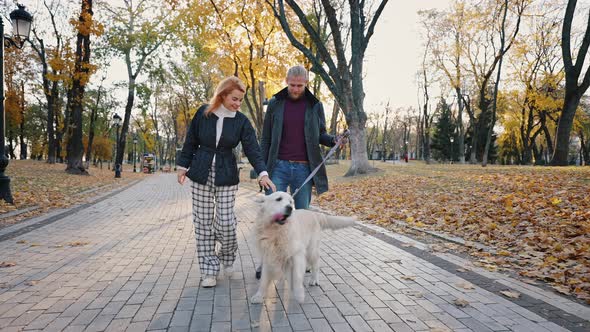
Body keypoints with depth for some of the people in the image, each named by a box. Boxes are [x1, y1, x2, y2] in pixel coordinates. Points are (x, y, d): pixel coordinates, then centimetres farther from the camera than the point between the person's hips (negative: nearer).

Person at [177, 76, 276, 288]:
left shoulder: (241, 121, -3)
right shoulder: (203, 113, -2)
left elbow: (252, 150, -8)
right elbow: (191, 141, 6)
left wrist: (262, 174, -22)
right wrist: (183, 166, 6)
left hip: (226, 176, -1)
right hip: (201, 174, 1)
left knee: (226, 221, -5)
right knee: (203, 222, 3)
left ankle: (227, 255, 27)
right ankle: (209, 270, 14)